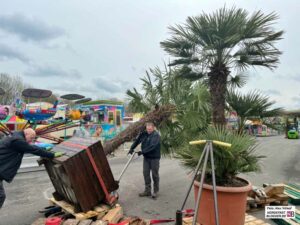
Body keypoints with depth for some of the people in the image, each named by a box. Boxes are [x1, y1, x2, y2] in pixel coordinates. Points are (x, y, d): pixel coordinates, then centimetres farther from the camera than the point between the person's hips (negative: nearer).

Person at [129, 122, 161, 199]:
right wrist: (132, 148, -5)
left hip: (154, 158, -5)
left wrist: (142, 151, -28)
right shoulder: (144, 134, 3)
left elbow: (152, 146, -26)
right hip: (146, 157, 6)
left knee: (155, 174, 5)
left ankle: (155, 191, 19)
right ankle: (147, 190, 20)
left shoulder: (156, 135, -16)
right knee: (146, 173, 7)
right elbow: (137, 141, 8)